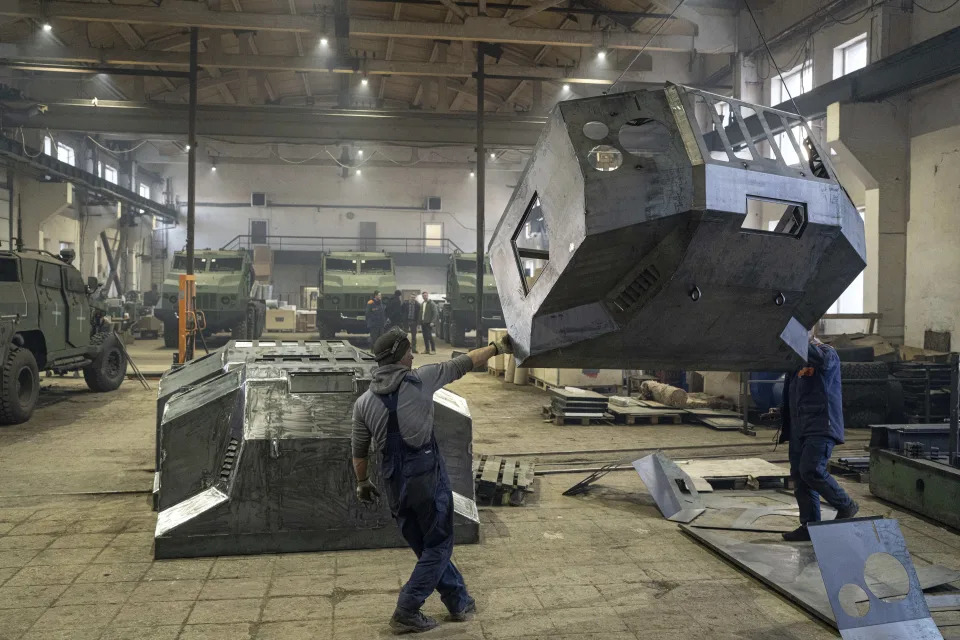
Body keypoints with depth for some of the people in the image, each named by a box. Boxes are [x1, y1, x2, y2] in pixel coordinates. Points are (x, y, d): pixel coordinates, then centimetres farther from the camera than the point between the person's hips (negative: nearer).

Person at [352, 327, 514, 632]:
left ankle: (459, 602, 31)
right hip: (427, 476, -4)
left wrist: (363, 483, 22)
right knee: (438, 545, 11)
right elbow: (464, 363, 1)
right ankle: (406, 612, 8)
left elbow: (359, 452, 6)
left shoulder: (363, 403, 0)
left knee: (426, 546, 19)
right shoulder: (420, 379, -9)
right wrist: (497, 347, 13)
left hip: (394, 483, 5)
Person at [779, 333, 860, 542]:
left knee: (811, 470, -18)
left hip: (821, 427, -8)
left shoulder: (828, 353, -2)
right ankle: (809, 525, 11)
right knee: (799, 475, 5)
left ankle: (846, 506, 3)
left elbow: (822, 360, -29)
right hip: (798, 429, 8)